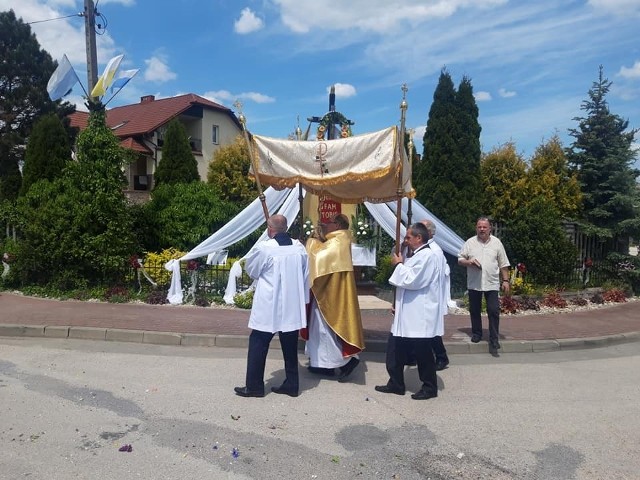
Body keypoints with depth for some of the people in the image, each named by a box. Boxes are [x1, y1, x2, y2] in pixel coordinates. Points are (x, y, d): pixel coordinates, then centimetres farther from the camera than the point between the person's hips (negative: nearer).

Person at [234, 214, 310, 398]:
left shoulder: (264, 248, -14)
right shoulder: (300, 247, 0)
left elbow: (250, 268, 3)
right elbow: (306, 276, 8)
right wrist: (303, 300, 18)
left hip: (269, 307, -5)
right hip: (293, 306, 5)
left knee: (258, 345, 8)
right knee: (290, 347, 13)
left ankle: (254, 386, 15)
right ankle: (292, 385, 21)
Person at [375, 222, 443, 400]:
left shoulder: (427, 256, -16)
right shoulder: (417, 256, 16)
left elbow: (411, 280, -23)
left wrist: (399, 264, -9)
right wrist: (397, 304, 17)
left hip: (419, 316, -10)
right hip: (406, 315, 10)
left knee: (422, 352, 4)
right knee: (395, 349, 14)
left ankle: (430, 387, 20)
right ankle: (396, 384, 26)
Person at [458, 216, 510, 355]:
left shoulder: (497, 243, 2)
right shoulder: (470, 243, 1)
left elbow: (503, 264, 6)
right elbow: (460, 260, 3)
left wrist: (505, 280, 2)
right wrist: (469, 262, -17)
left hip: (492, 284, 0)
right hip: (474, 284, 1)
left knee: (494, 312, -3)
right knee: (474, 310, 11)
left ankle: (494, 342, 3)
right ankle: (476, 333, 30)